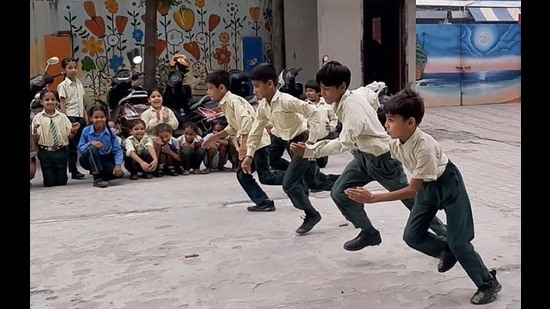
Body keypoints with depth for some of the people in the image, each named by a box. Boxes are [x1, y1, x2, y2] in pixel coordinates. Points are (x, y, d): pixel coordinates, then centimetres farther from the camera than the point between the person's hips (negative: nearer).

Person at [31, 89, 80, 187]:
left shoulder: (62, 116, 3)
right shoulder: (38, 118, 0)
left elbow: (69, 136, 3)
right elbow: (35, 140, -3)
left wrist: (73, 131, -18)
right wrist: (35, 131, -23)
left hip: (61, 152, 1)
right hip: (45, 153, -1)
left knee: (62, 181, 5)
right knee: (49, 182, 1)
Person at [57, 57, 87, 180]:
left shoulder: (79, 83, 13)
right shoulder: (63, 85, -5)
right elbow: (62, 105, -9)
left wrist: (86, 116, 12)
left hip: (80, 116, 6)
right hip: (70, 116, -6)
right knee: (72, 144, -2)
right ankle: (73, 171, 3)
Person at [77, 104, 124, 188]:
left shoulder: (110, 132, -7)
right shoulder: (86, 131, -10)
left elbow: (118, 150, -10)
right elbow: (80, 149, -12)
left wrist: (118, 164, -26)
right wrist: (90, 143, -32)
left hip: (104, 160, 2)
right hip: (89, 161, -2)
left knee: (119, 173, -24)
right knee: (92, 148, -36)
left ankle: (97, 172, 7)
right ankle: (97, 178, -26)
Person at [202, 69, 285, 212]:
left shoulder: (232, 100, -16)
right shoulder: (225, 103, 14)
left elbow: (246, 120, -30)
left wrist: (243, 143, -32)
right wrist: (215, 137, 23)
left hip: (257, 141, -10)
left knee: (265, 177, -7)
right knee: (242, 174, 8)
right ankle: (263, 202, 8)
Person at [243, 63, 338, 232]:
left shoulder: (286, 101, -24)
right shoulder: (263, 106, 0)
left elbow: (313, 112, -25)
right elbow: (256, 130, 7)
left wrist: (311, 140, -26)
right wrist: (249, 155, 0)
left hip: (304, 142, -9)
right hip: (294, 144, 9)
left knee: (289, 183, -12)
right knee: (315, 182, 18)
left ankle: (311, 215, 7)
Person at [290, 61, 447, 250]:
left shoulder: (352, 108, -32)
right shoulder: (344, 100, -6)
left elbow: (345, 143, -45)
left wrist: (310, 152, -51)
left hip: (382, 158, -9)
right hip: (363, 155, 9)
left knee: (409, 198, 7)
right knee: (339, 193, -1)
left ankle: (444, 233, 29)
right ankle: (369, 233, 15)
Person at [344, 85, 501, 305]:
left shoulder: (425, 147, -38)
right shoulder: (396, 142, -18)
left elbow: (412, 191, -32)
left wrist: (372, 198, -37)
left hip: (448, 185, -7)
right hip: (426, 187, 7)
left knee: (458, 240, -7)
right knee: (412, 236, 2)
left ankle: (488, 283, 13)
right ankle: (447, 253, 30)